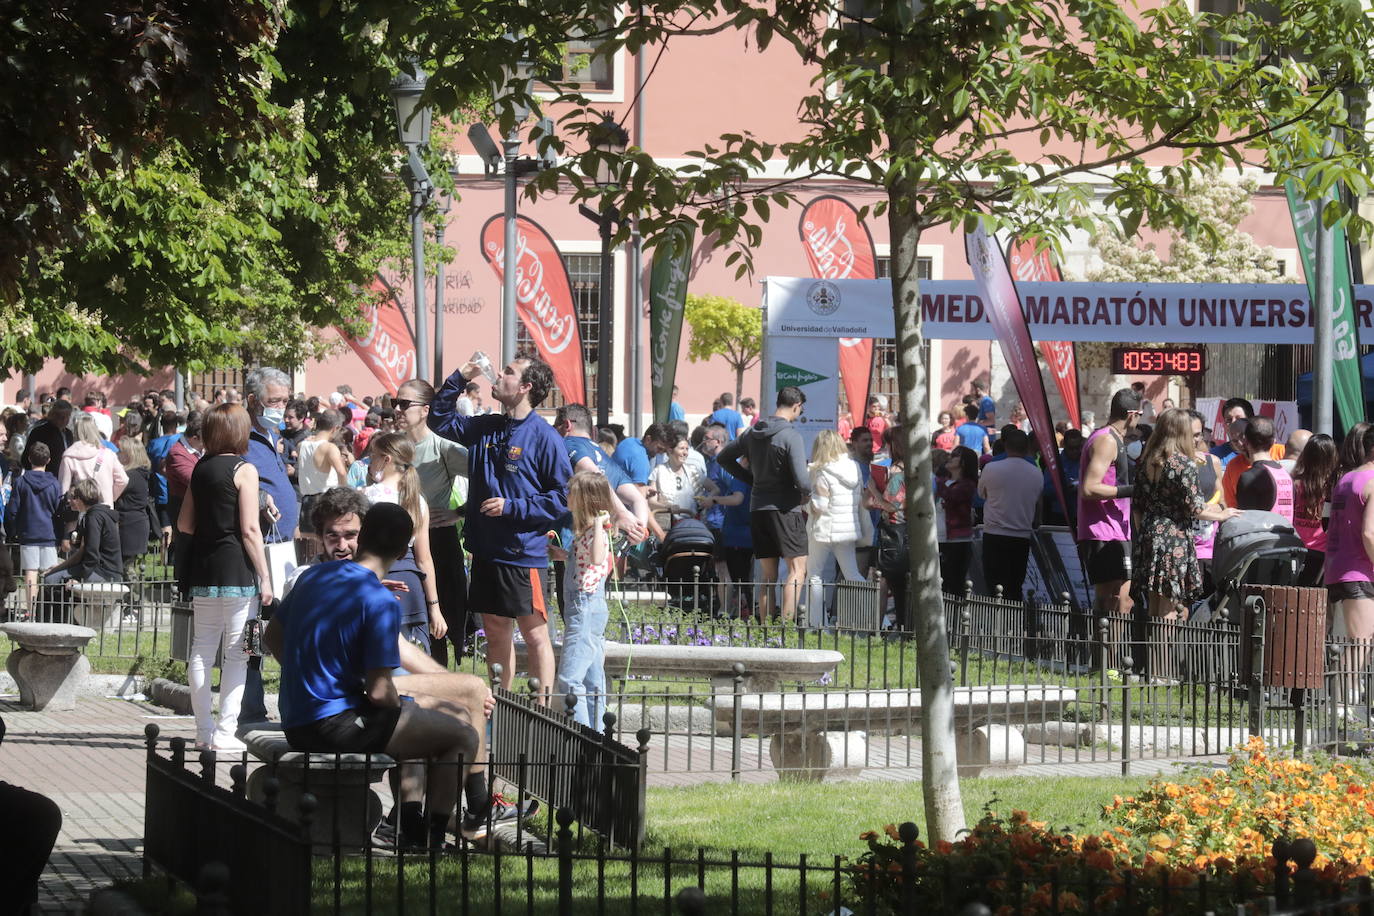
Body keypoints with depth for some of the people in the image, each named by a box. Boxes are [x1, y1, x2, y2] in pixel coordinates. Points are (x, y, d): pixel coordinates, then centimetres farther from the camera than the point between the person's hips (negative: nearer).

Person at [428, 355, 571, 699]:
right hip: (487, 550, 7)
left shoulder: (543, 437, -10)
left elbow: (563, 497, -11)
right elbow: (440, 420, 23)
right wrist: (460, 378, 9)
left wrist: (512, 507, -17)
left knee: (535, 634, -1)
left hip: (523, 552, -7)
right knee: (495, 632, 13)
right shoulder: (486, 429, 9)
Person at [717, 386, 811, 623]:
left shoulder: (753, 433, 8)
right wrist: (806, 495, 3)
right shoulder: (790, 436, -13)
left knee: (769, 574, 12)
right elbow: (802, 480, -19)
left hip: (757, 508, 7)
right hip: (785, 508, -7)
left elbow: (724, 458, 19)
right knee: (797, 569, -5)